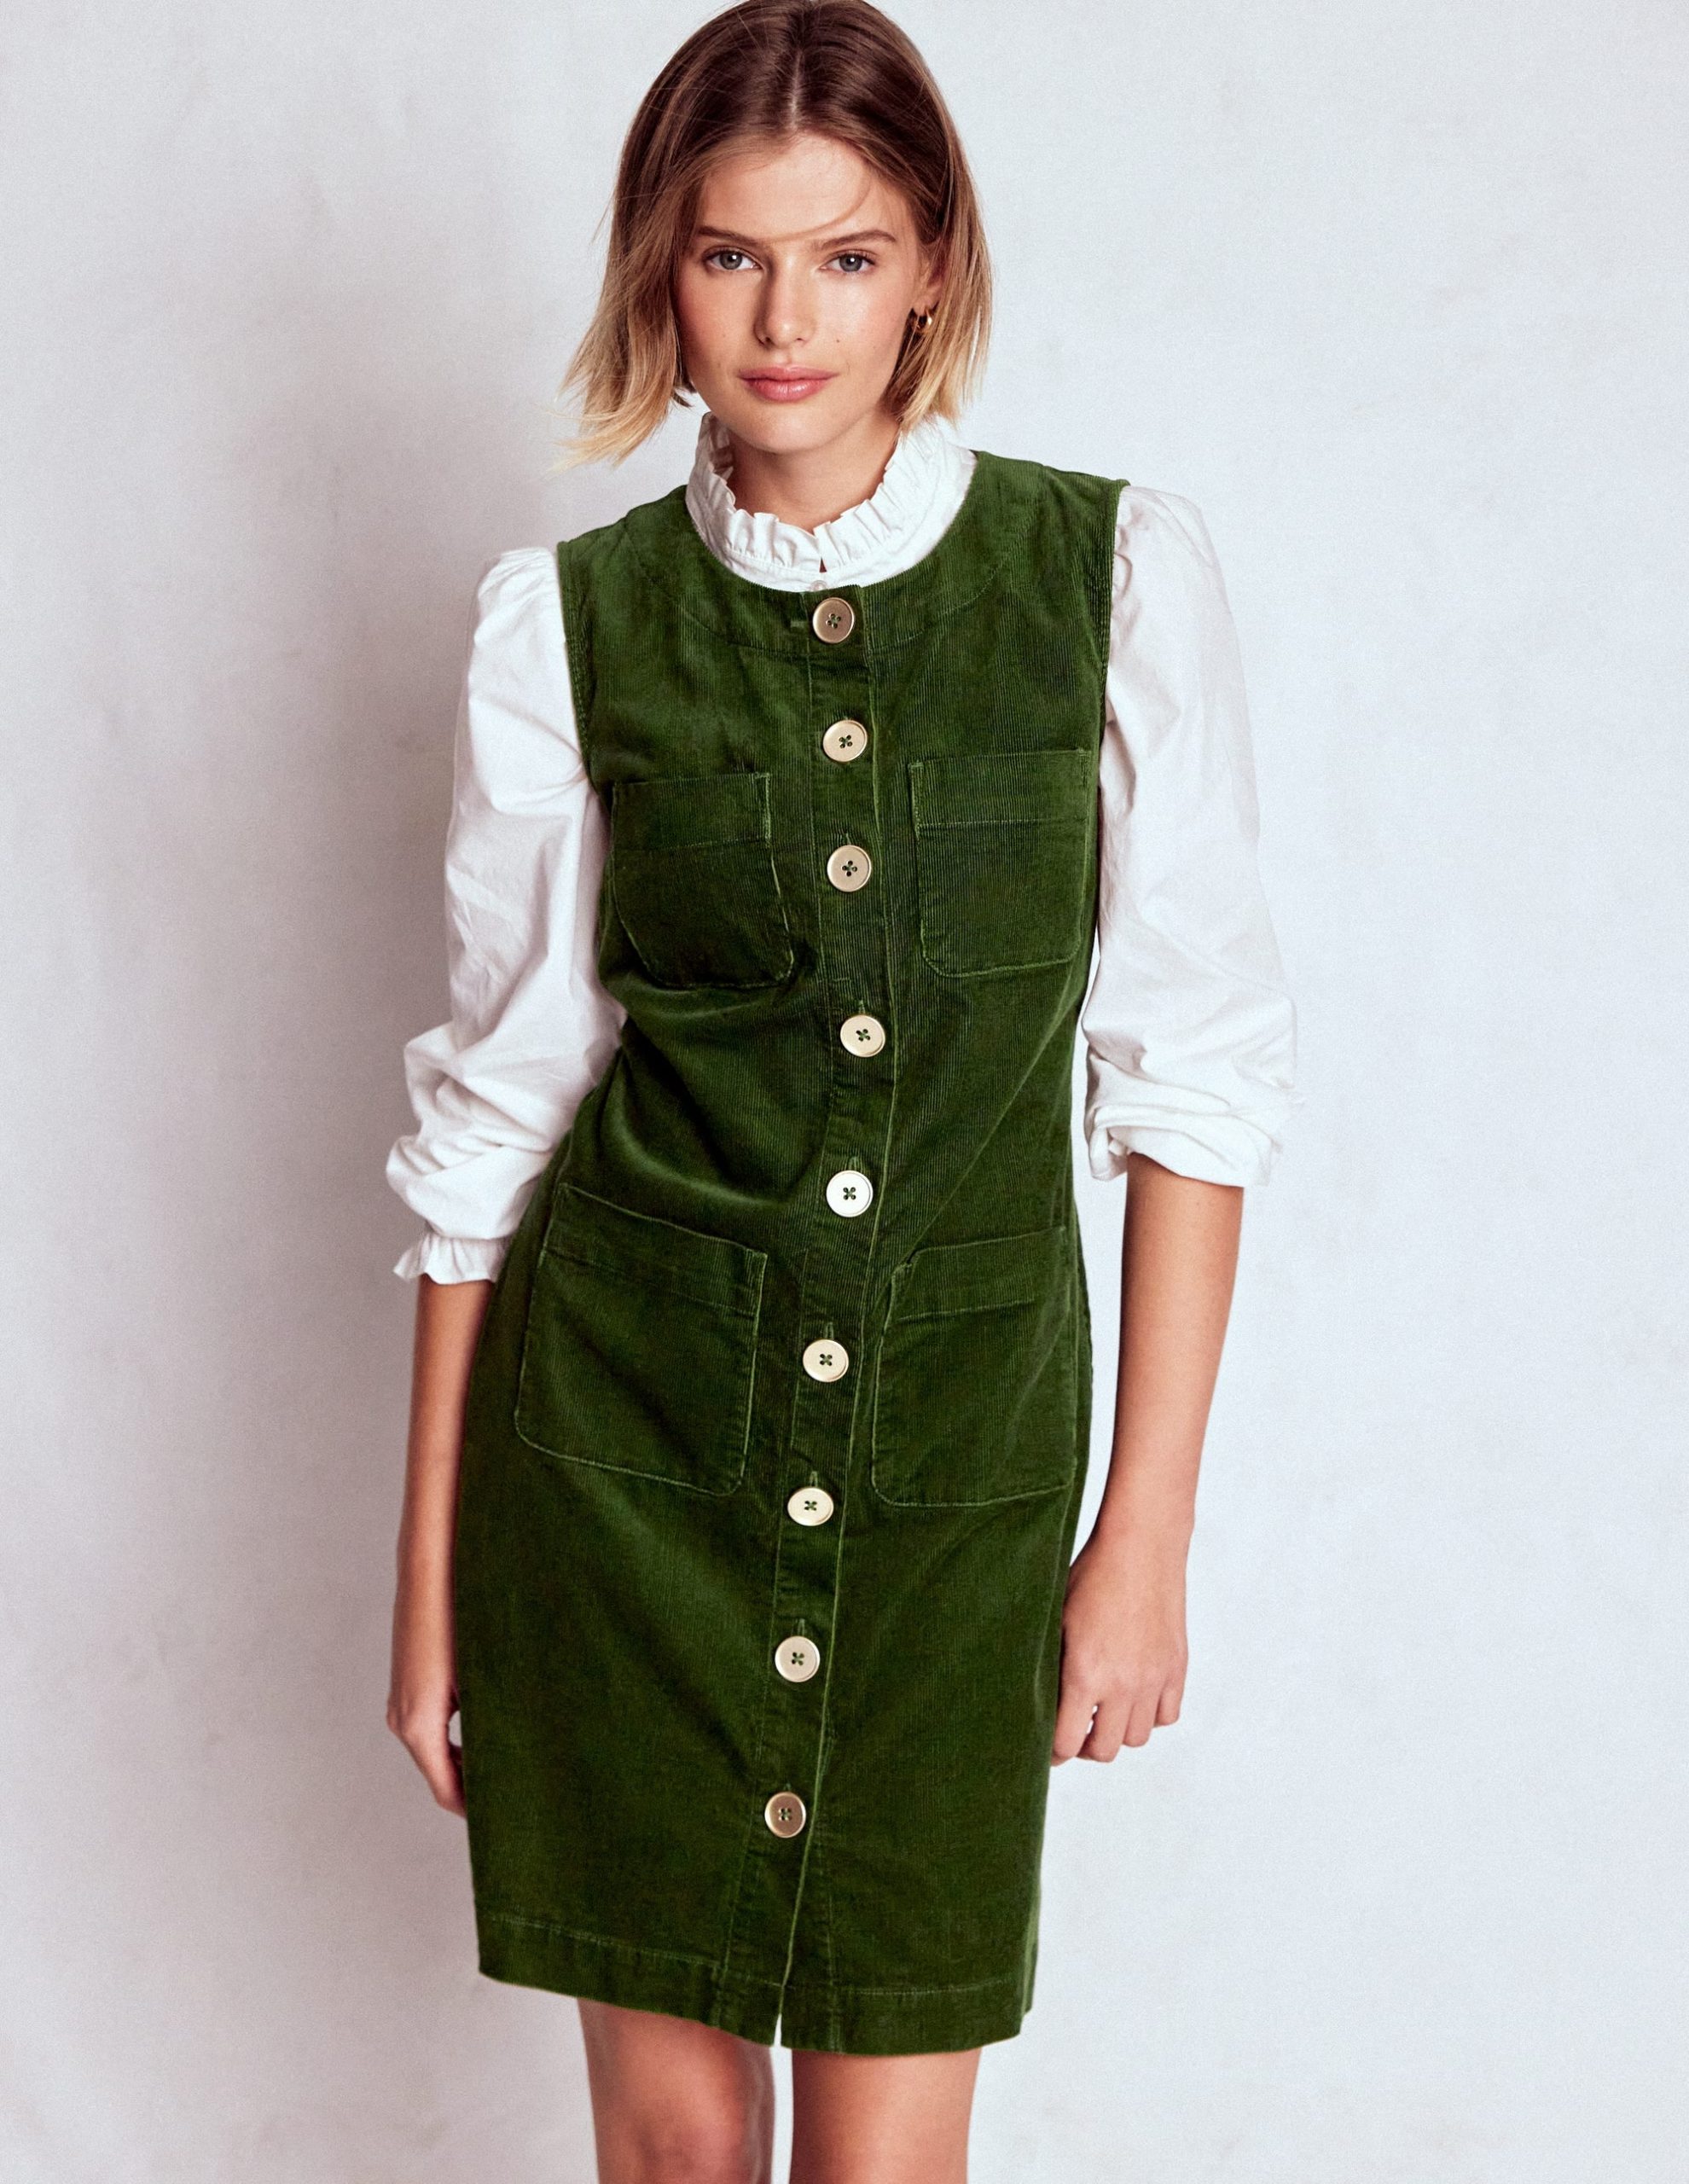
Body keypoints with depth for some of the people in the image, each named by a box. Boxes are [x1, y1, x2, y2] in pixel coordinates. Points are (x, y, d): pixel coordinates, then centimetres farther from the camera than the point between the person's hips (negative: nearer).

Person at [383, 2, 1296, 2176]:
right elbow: (495, 1098, 3)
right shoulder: (564, 620, -1)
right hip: (623, 1445, 1)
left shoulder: (1119, 573, -3)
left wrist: (1150, 1528, -4)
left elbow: (1194, 1068, -2)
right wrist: (430, 1575, 4)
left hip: (961, 1449, 0)